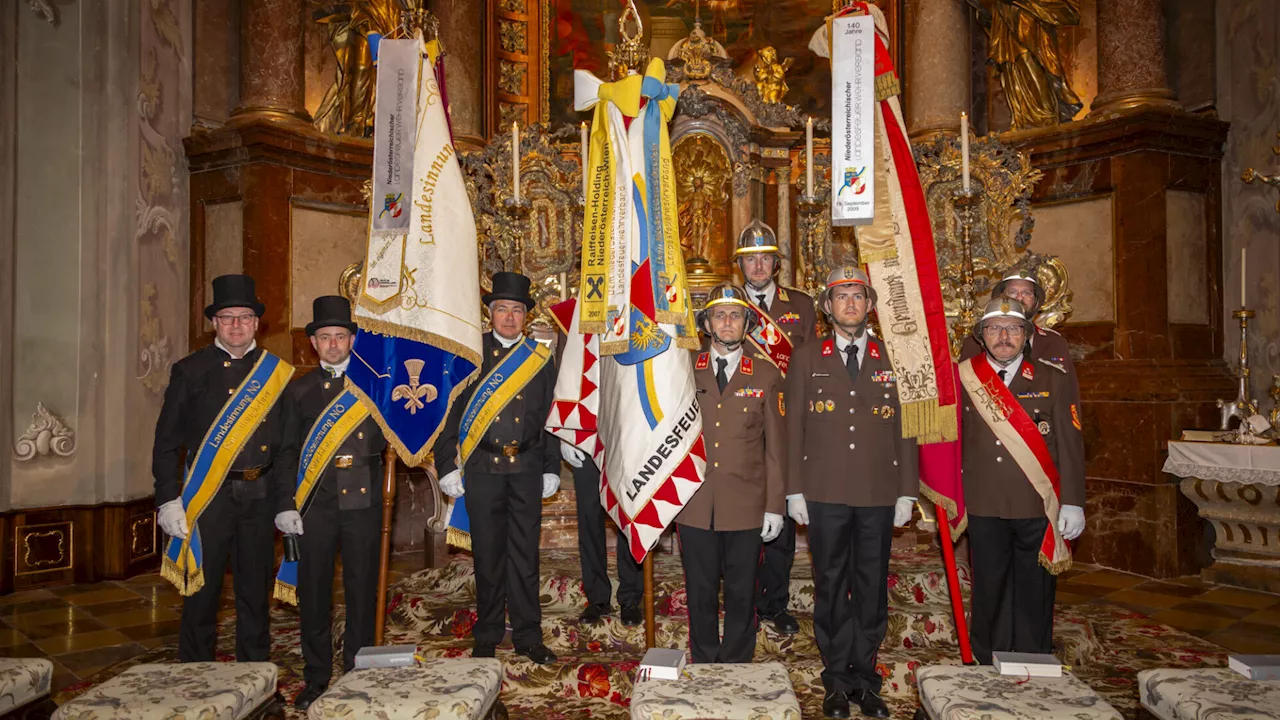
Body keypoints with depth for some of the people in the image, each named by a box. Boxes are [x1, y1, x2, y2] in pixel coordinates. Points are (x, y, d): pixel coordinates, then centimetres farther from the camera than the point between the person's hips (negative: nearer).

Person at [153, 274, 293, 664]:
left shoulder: (277, 373, 7)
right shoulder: (190, 371, 2)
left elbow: (288, 441, 8)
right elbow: (167, 441, 2)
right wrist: (168, 501, -6)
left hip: (260, 496, 2)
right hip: (208, 496, -2)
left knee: (256, 591, 11)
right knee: (202, 592, 5)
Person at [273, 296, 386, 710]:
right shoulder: (300, 390, 11)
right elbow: (288, 451, 7)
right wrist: (285, 504, -2)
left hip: (362, 501, -1)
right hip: (315, 503, 1)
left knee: (362, 589, 5)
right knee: (313, 590, 5)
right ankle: (316, 678, 20)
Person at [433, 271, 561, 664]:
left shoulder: (541, 359, 9)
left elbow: (551, 417, 11)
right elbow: (451, 412, 3)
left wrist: (551, 469, 7)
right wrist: (447, 466, -2)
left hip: (526, 467, 1)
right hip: (482, 467, -1)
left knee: (525, 553, 7)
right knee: (487, 554, 7)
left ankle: (528, 636, 19)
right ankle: (487, 636, 22)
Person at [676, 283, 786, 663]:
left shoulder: (766, 376, 4)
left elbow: (776, 445, 4)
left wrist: (775, 505, 0)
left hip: (746, 507, -1)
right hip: (694, 504, 1)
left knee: (741, 593, 9)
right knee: (701, 593, 10)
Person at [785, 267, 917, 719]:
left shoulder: (891, 359, 8)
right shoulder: (807, 358, 5)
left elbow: (905, 428, 8)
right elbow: (794, 426, 3)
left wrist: (907, 492, 3)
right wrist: (794, 490, -2)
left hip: (879, 495, 1)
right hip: (825, 494, -1)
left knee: (872, 586, 8)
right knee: (831, 585, 6)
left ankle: (865, 677, 22)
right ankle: (836, 679, 19)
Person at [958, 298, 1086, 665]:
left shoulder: (1054, 379, 2)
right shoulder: (963, 377, 4)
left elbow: (1071, 444, 1)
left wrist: (1073, 503, -4)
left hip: (1038, 508, -1)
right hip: (984, 507, 1)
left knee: (1035, 593, 8)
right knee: (989, 591, 10)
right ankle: (988, 669, 24)